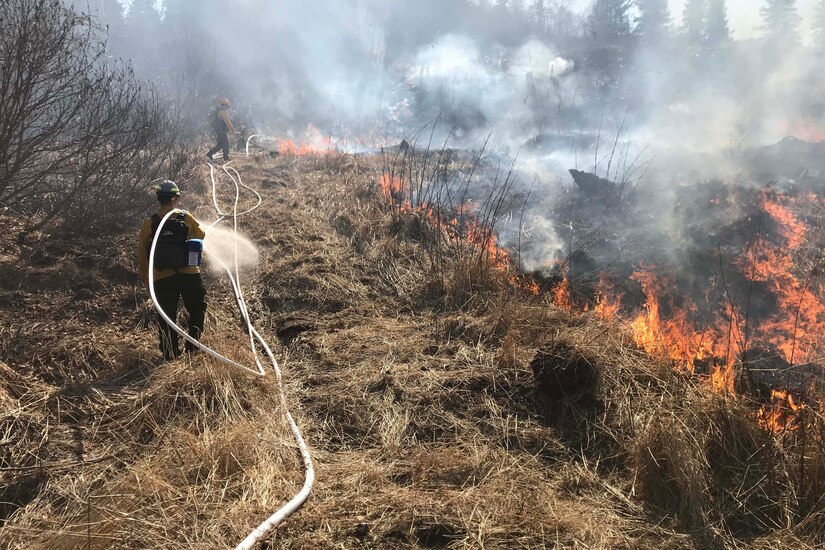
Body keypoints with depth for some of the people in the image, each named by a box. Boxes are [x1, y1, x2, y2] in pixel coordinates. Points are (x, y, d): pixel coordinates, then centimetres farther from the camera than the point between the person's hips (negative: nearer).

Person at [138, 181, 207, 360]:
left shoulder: (149, 224, 1)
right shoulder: (186, 218, -2)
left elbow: (142, 254, 4)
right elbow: (201, 236, 14)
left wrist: (145, 278, 15)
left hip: (162, 279, 1)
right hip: (189, 274, -1)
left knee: (167, 317, 11)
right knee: (197, 310, 19)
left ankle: (170, 355, 13)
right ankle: (192, 346, 9)